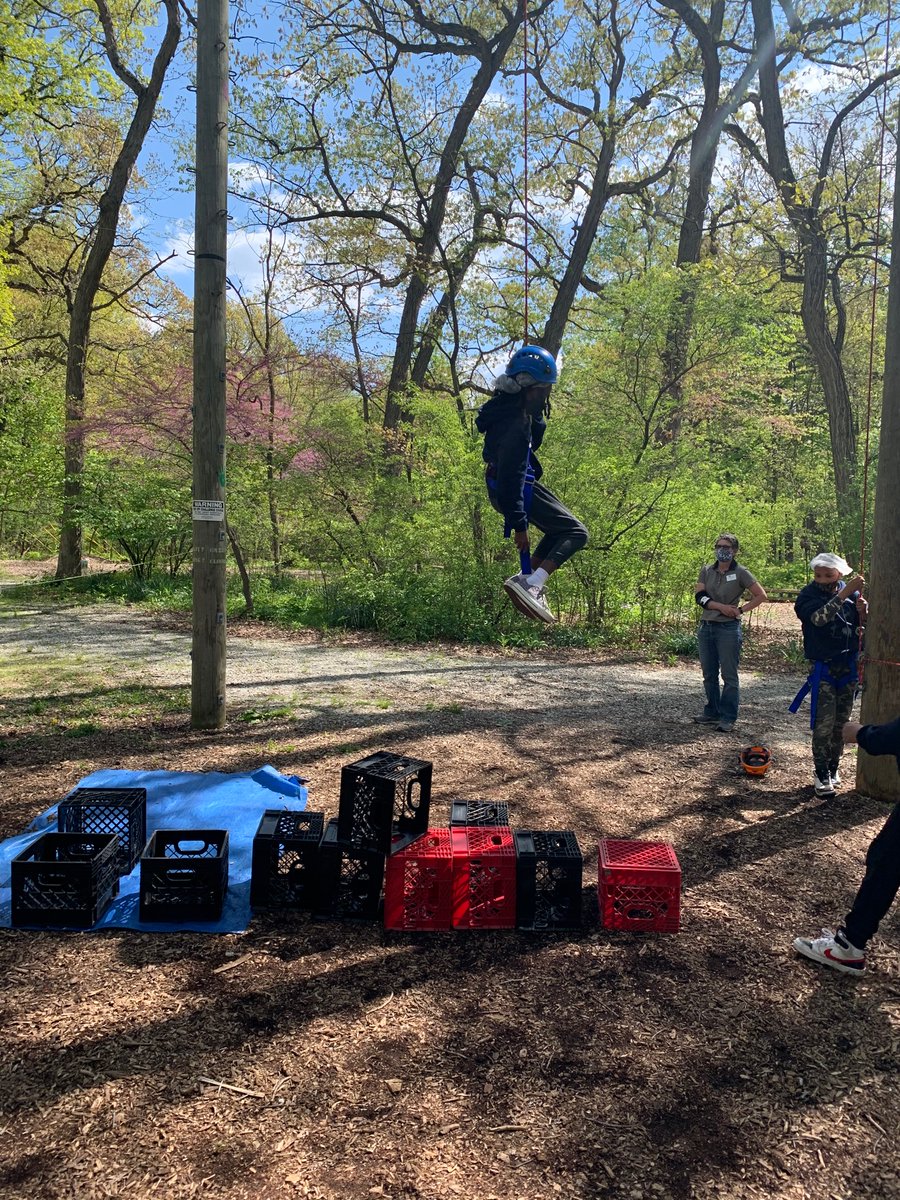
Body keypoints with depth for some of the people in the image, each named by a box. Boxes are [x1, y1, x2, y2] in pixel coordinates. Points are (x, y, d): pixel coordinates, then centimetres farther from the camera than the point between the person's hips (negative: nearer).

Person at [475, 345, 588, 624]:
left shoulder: (511, 405, 4)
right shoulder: (516, 423, -27)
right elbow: (510, 475, -29)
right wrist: (518, 524, -28)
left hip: (505, 484, 10)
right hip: (516, 488, -10)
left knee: (560, 527, 23)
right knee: (576, 532, -10)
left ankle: (529, 578, 15)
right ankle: (532, 583, -23)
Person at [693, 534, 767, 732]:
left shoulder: (740, 573, -4)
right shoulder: (706, 571, 8)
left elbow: (761, 596, -3)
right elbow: (699, 596, -3)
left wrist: (741, 610, -9)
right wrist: (721, 607, -15)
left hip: (729, 628, -5)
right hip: (706, 626, 5)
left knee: (729, 675, -1)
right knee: (709, 675, 12)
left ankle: (728, 718, 5)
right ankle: (712, 712, 24)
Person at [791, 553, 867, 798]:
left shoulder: (851, 591, 0)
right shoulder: (809, 594, -11)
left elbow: (864, 625, 6)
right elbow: (819, 617, -31)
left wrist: (863, 611, -15)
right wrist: (844, 594, -36)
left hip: (848, 667, 4)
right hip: (823, 669, -4)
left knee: (842, 722, 11)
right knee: (824, 724, -5)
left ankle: (833, 767, 24)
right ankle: (821, 774, 3)